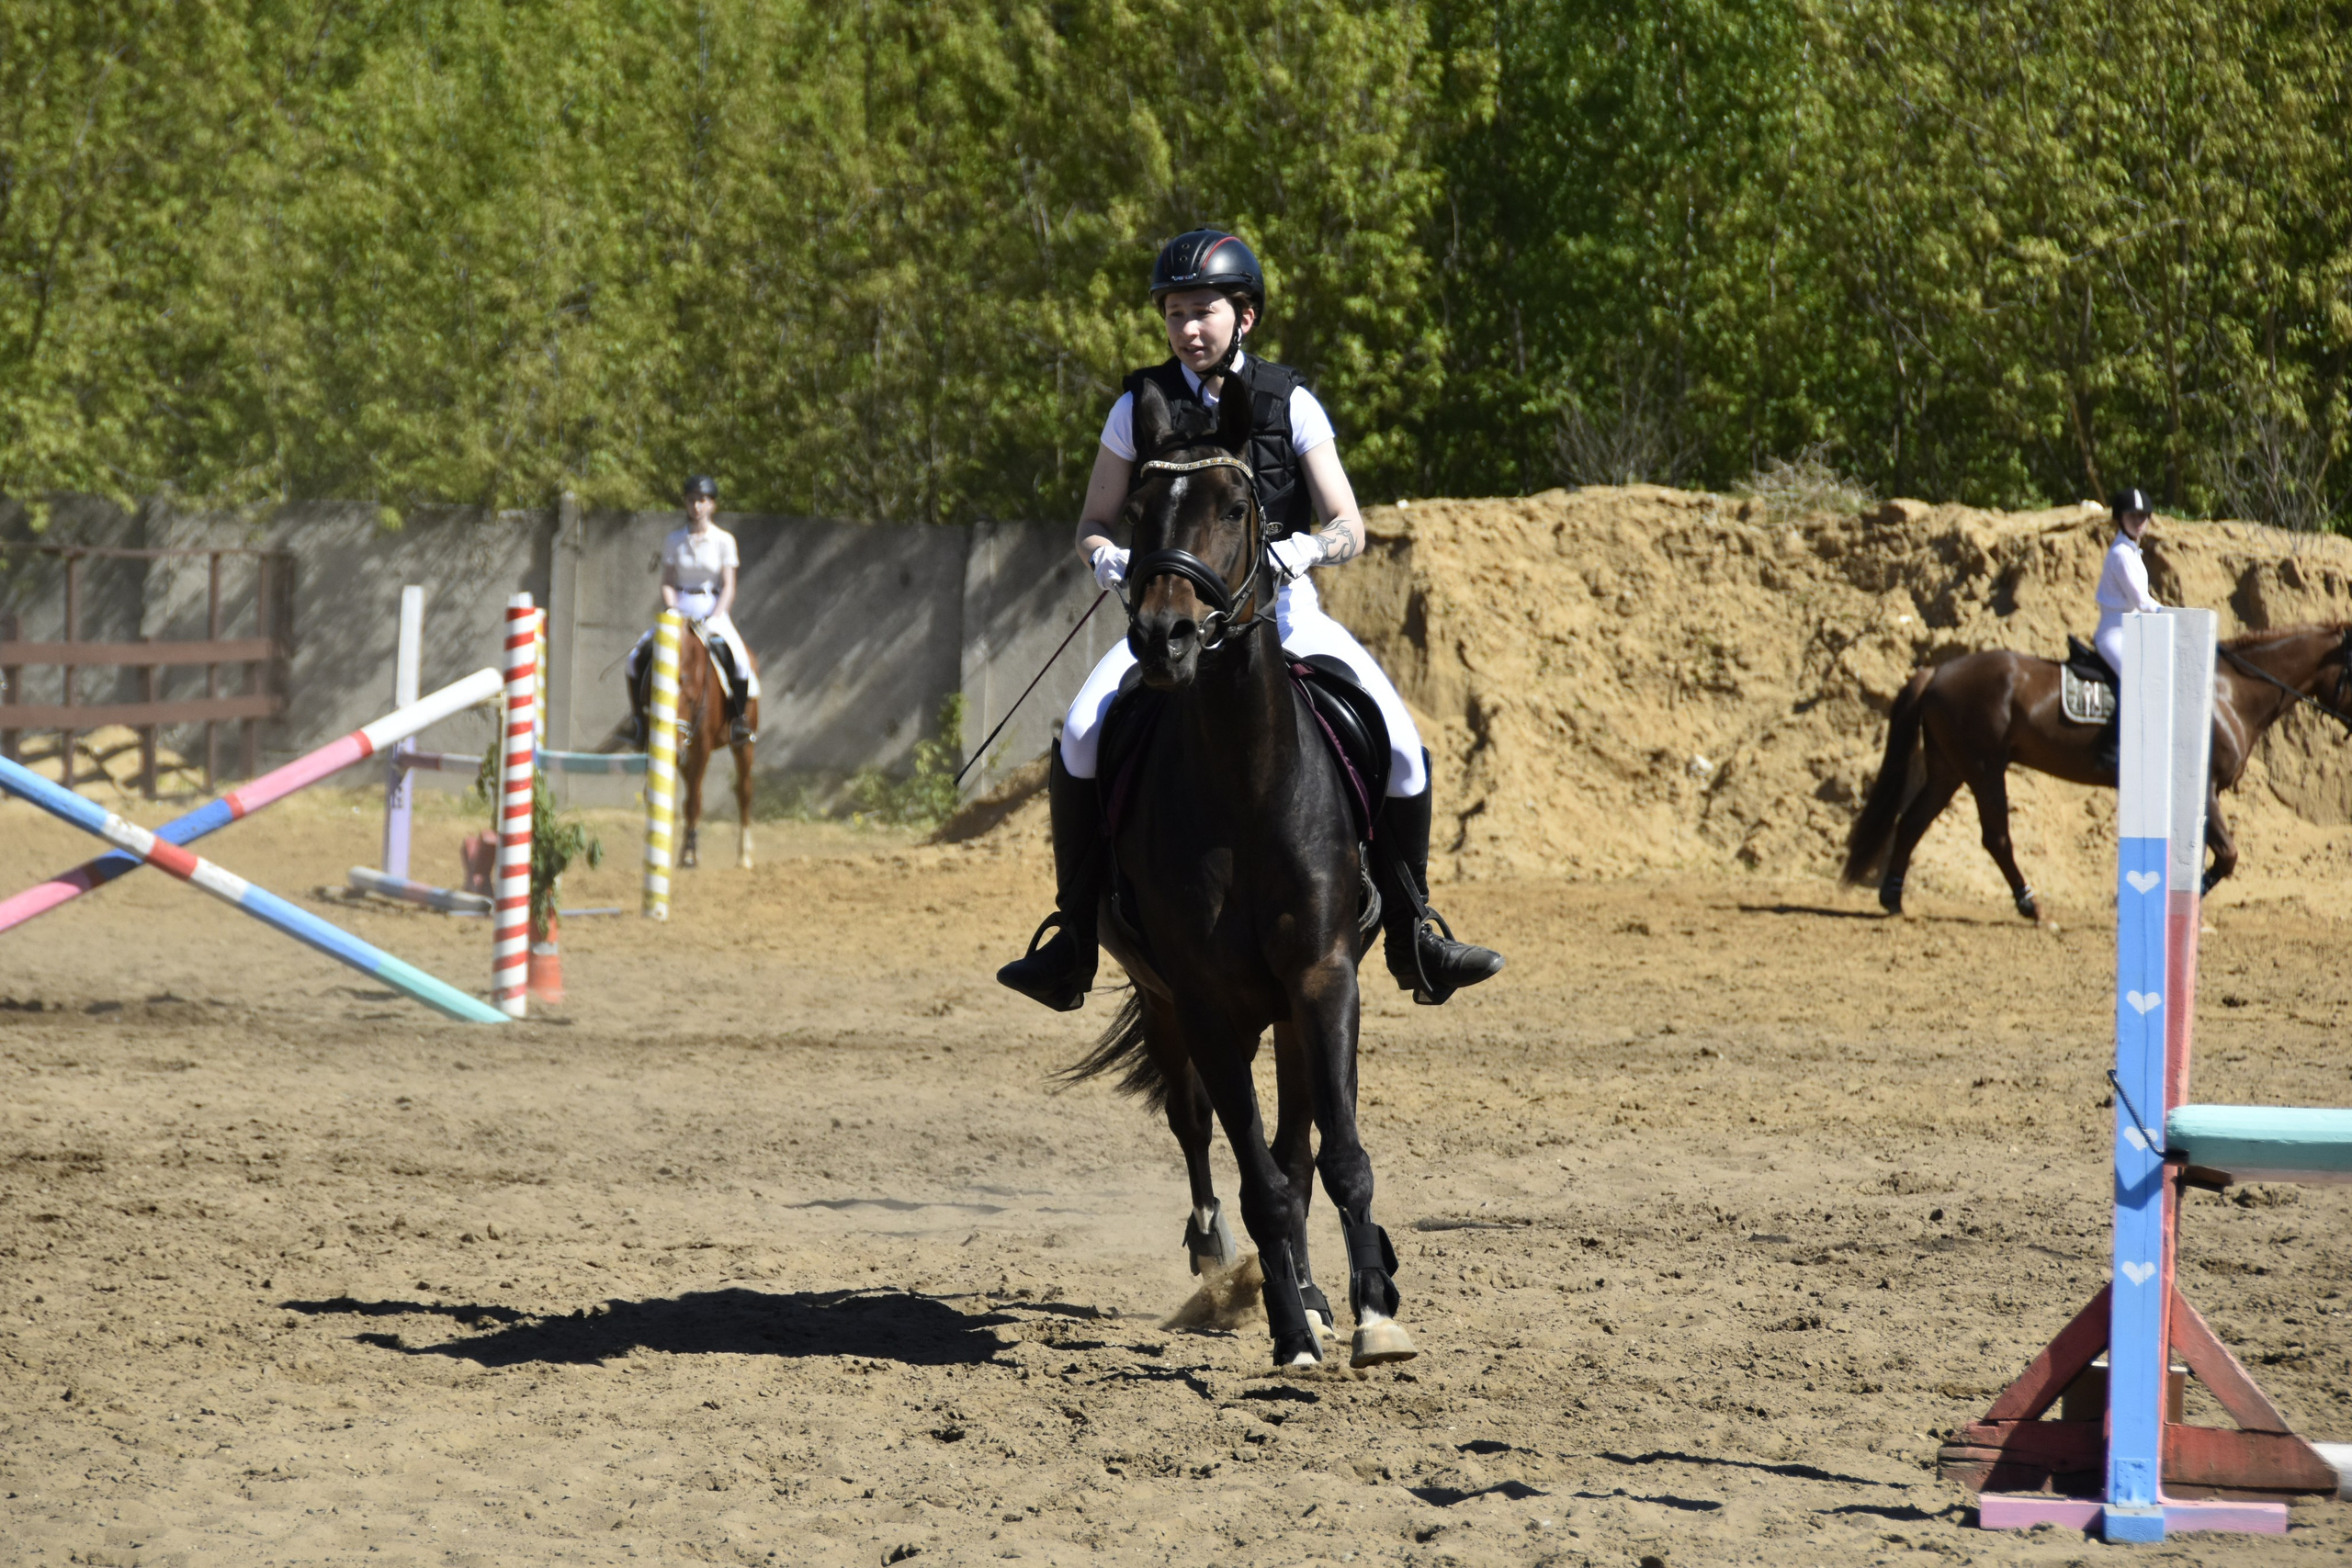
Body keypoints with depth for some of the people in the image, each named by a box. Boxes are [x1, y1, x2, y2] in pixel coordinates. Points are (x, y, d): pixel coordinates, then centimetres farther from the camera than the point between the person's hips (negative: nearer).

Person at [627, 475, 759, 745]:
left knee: (737, 658, -29)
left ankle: (737, 717, -10)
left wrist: (714, 619, -15)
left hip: (713, 611, -2)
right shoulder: (673, 542, 7)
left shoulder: (724, 541, 1)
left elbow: (728, 587, -2)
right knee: (638, 656, -18)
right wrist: (673, 612, -12)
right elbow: (667, 583, 6)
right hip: (680, 610, 2)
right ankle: (640, 718, -2)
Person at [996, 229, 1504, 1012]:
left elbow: (1349, 529, -2)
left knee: (1400, 748, -16)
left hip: (1281, 610, 0)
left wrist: (1307, 550, -25)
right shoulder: (1141, 408, 2)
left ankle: (1410, 938, 2)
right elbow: (1093, 522, 9)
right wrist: (1106, 558, -15)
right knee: (1081, 736, -26)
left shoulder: (1290, 405, 0)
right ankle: (1073, 939, -15)